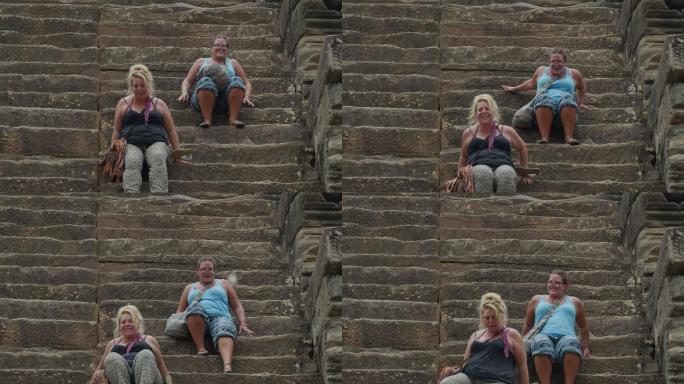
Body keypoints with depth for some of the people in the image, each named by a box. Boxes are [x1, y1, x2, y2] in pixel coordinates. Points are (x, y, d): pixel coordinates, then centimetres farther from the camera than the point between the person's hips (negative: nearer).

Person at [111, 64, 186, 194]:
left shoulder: (159, 104, 22)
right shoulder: (124, 103, 21)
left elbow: (171, 130, 21)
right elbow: (116, 131, 19)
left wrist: (177, 152, 10)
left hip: (156, 142, 1)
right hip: (131, 144, 0)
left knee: (158, 159, -36)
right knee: (132, 162, -37)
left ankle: (158, 196, -54)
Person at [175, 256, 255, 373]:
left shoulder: (223, 284, 30)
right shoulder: (190, 288, 32)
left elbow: (237, 306, 23)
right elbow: (180, 311, 29)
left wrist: (243, 324, 7)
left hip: (220, 316, -1)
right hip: (198, 319, 1)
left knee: (225, 333, -40)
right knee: (195, 307, -38)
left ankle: (227, 365, -70)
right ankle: (200, 348, -38)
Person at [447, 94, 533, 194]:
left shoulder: (507, 131, 22)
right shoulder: (469, 133, 24)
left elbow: (522, 148, 35)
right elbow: (463, 156, 36)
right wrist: (460, 175, 34)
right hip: (478, 168, 0)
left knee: (506, 174, -41)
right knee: (483, 173, -41)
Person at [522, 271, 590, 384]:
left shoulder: (574, 302, 28)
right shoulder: (537, 300, 28)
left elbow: (583, 327, 32)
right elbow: (528, 325, 27)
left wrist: (585, 346, 22)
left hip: (565, 337, 0)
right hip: (543, 336, 0)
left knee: (572, 343, -41)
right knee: (541, 343, -42)